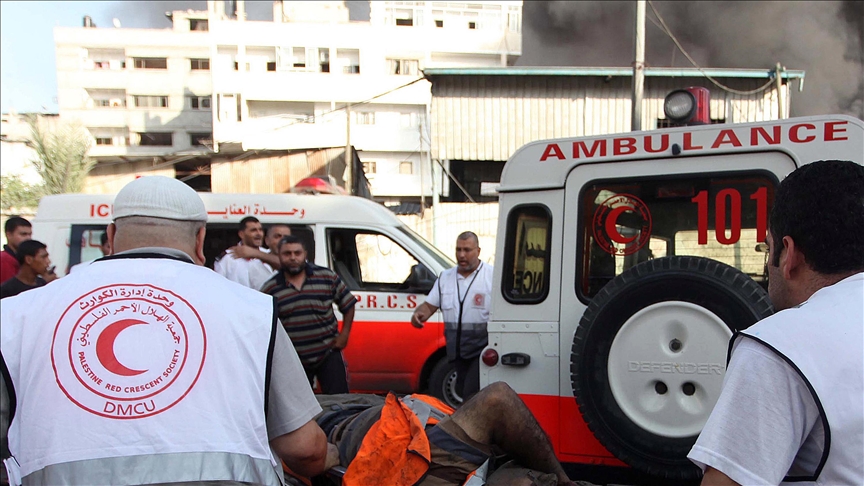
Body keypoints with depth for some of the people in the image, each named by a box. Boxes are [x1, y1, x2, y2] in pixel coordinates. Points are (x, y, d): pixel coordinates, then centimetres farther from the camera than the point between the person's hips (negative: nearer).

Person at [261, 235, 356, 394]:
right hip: (292, 360, 1)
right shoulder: (269, 289, -2)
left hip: (328, 353, -1)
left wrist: (344, 335, -1)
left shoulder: (327, 277, -2)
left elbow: (348, 305, 6)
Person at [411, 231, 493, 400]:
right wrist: (418, 314, -8)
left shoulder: (492, 276, -6)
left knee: (471, 395, -15)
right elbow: (430, 305, 15)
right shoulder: (445, 277, 12)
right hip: (457, 350, 6)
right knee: (462, 392, 15)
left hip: (482, 350, -6)